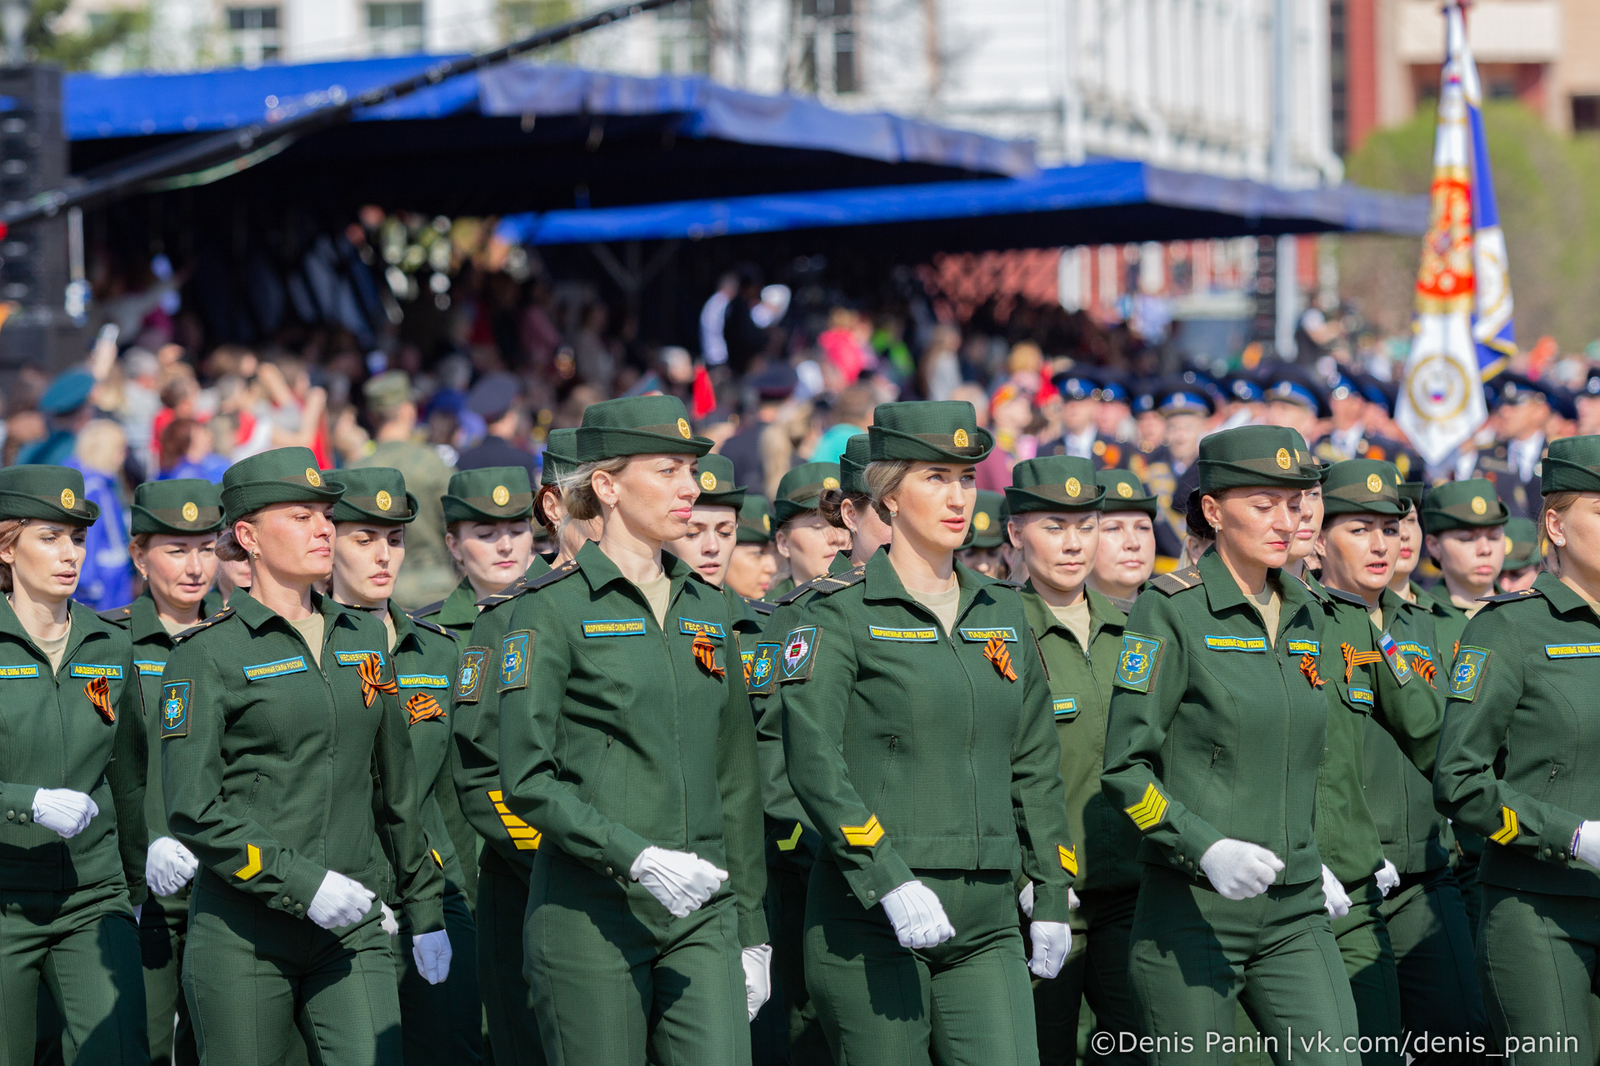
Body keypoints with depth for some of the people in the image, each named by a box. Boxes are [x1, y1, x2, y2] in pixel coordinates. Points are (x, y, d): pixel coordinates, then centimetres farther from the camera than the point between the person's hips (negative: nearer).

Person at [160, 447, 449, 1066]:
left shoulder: (363, 638, 12)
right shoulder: (208, 654, -4)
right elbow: (192, 812, -10)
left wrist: (424, 909, 19)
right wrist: (301, 883, -18)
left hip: (351, 931, 4)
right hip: (243, 938, -4)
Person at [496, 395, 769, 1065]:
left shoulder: (704, 608, 13)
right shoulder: (553, 608, -5)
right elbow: (526, 778, -11)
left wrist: (751, 927, 15)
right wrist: (635, 857, -21)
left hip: (702, 915, 5)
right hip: (591, 917, -5)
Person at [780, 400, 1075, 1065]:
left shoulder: (1001, 611, 14)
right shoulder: (841, 613, -3)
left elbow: (1035, 766, 19)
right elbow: (813, 764, -13)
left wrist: (1053, 900, 15)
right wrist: (891, 882, -21)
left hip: (985, 920, 5)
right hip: (868, 919, -5)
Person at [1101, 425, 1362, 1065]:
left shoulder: (1304, 615, 12)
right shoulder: (1171, 610, -7)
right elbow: (1124, 767, -10)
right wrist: (1206, 848, -22)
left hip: (1294, 912, 5)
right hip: (1191, 910, -5)